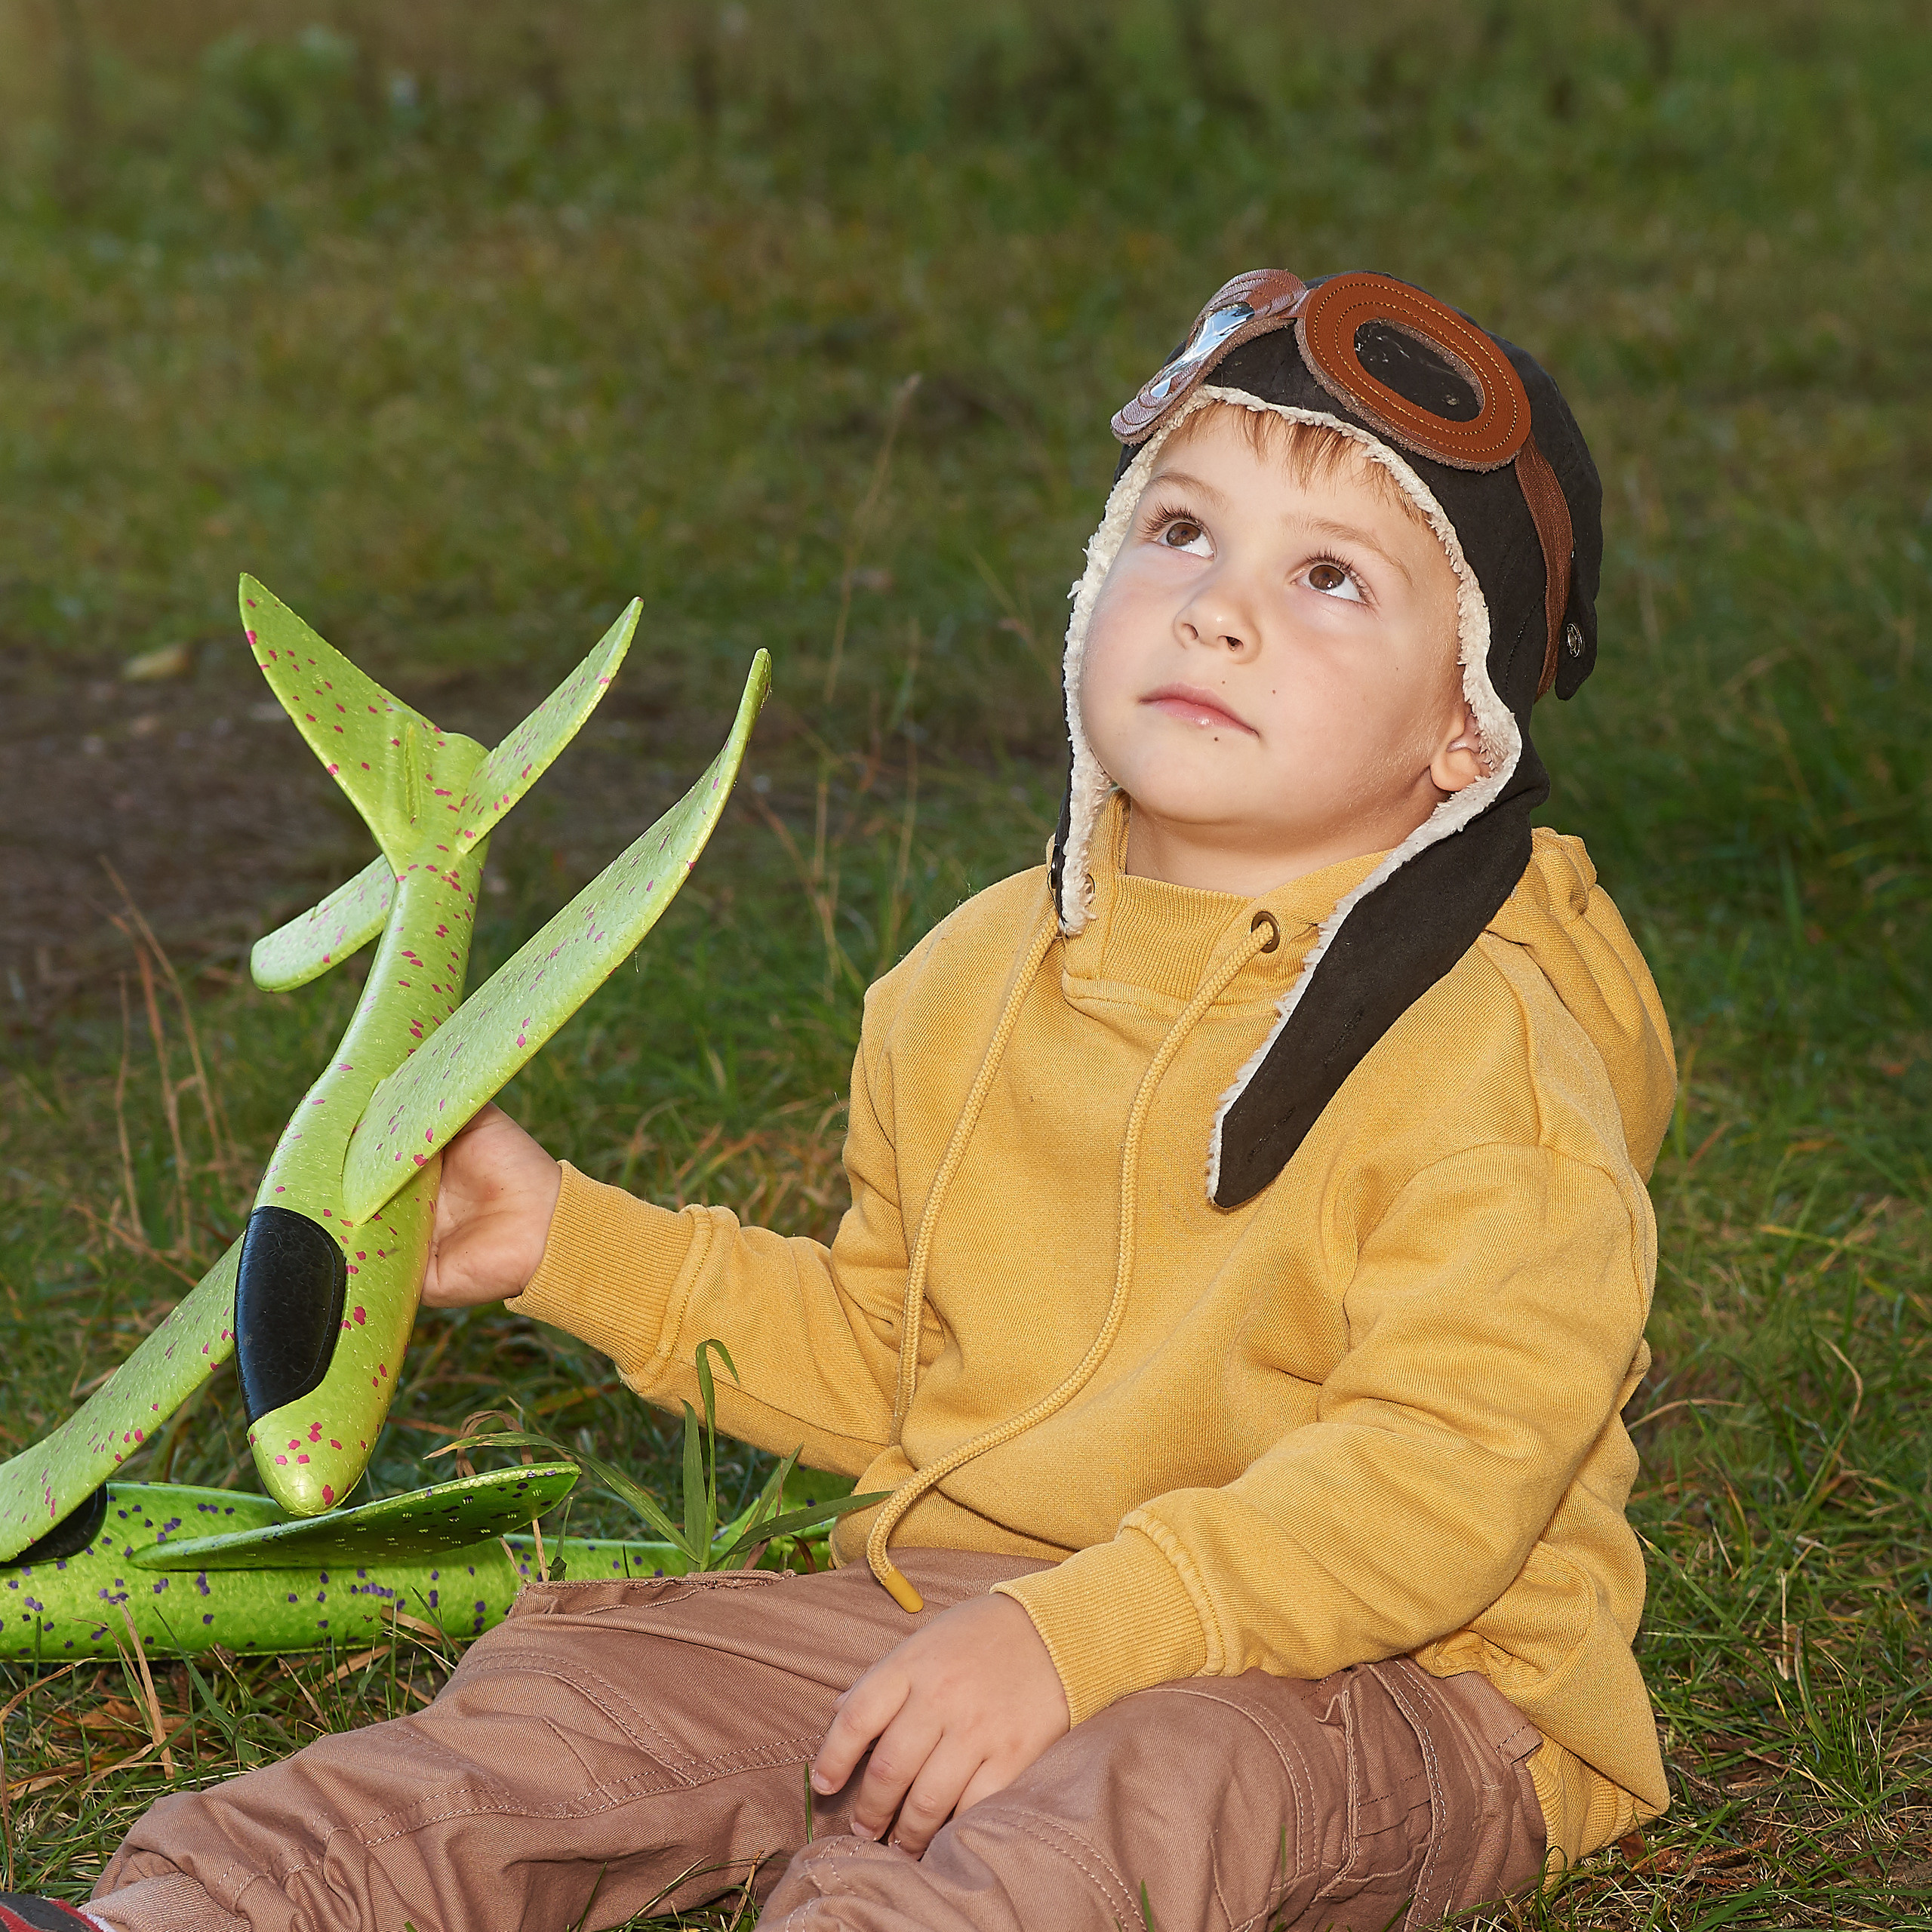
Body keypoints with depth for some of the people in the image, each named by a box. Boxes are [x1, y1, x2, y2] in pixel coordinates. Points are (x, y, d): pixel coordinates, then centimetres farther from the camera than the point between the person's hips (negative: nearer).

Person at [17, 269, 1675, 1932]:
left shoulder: (1487, 1060, -13)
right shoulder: (970, 986, 9)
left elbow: (1440, 1470, -23)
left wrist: (1081, 1631, -32)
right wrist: (576, 1246, 13)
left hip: (1357, 1672, -6)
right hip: (953, 1593, 6)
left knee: (1150, 1781, -37)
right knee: (587, 1682, -9)